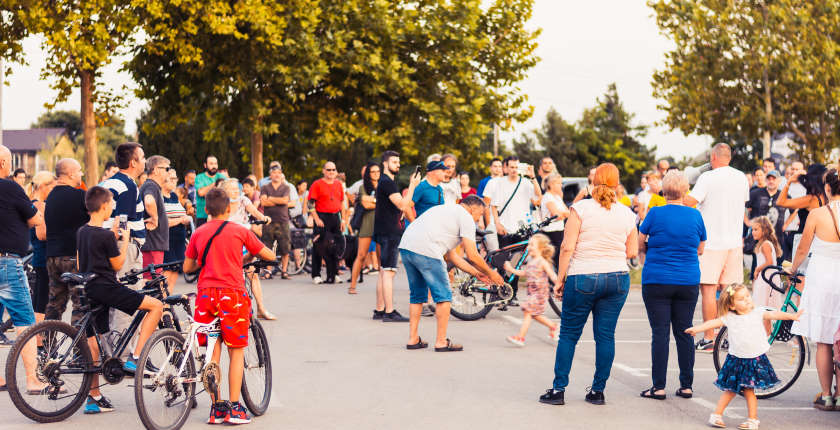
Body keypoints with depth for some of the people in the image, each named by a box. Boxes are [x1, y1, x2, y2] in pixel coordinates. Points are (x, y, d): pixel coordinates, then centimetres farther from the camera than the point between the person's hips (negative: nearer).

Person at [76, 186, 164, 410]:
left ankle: (93, 398, 14)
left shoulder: (81, 232, 10)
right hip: (106, 288, -9)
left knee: (94, 341, 11)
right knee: (156, 306, -4)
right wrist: (125, 241, 5)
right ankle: (134, 358, -10)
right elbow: (117, 264, -6)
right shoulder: (105, 235, -14)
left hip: (90, 290, 9)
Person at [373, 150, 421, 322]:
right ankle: (389, 312, -13)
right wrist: (412, 186, -17)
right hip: (389, 233, -11)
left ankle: (379, 310, 16)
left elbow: (400, 205, 20)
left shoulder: (386, 182, 20)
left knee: (384, 271, 12)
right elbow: (402, 205, -21)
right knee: (388, 272, -11)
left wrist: (410, 185, 12)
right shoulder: (387, 182, -14)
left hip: (388, 232, 11)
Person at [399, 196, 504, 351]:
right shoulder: (466, 217, 5)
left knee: (418, 295, 21)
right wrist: (490, 273, 15)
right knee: (443, 295, 3)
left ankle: (413, 339, 22)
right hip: (426, 251, -9)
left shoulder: (448, 210, 33)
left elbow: (450, 255, 33)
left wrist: (476, 273, 34)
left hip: (405, 246, 9)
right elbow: (472, 255, 0)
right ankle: (441, 342, 5)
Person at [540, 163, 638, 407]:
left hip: (584, 279, -3)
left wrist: (560, 279, -3)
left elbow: (567, 247, -10)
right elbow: (632, 252, 8)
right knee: (606, 335, 8)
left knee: (569, 334, 4)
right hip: (618, 278, 3)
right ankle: (598, 391, 10)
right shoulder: (627, 214, 4)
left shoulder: (581, 209, -7)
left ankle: (558, 390, 5)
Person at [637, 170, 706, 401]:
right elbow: (700, 249, 12)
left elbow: (640, 244, 2)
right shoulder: (695, 215, 2)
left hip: (657, 281, -3)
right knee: (684, 333, 9)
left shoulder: (655, 213, -7)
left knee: (660, 332, -1)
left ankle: (658, 387, -2)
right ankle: (686, 385, 11)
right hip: (688, 282, 3)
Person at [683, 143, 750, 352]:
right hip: (735, 241, 6)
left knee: (708, 289, -3)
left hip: (712, 242, -6)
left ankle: (709, 339, -4)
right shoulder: (741, 178, 9)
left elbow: (689, 201, -19)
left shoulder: (708, 177, -11)